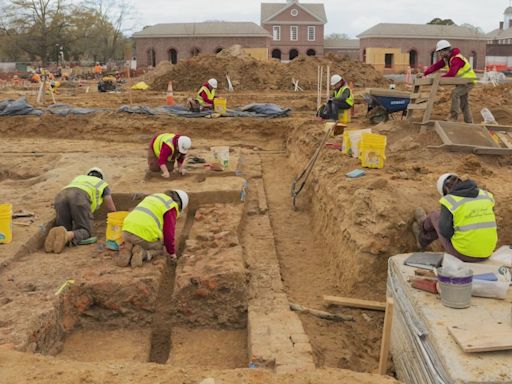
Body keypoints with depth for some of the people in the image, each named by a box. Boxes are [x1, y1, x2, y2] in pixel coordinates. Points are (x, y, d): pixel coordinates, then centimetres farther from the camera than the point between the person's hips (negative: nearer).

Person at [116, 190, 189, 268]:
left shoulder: (154, 199, 27)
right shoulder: (170, 208, 2)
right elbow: (169, 232, -2)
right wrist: (172, 252, 13)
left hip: (128, 232, 6)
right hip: (145, 236, -6)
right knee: (159, 249, 25)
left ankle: (126, 253, 2)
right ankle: (142, 254, -6)